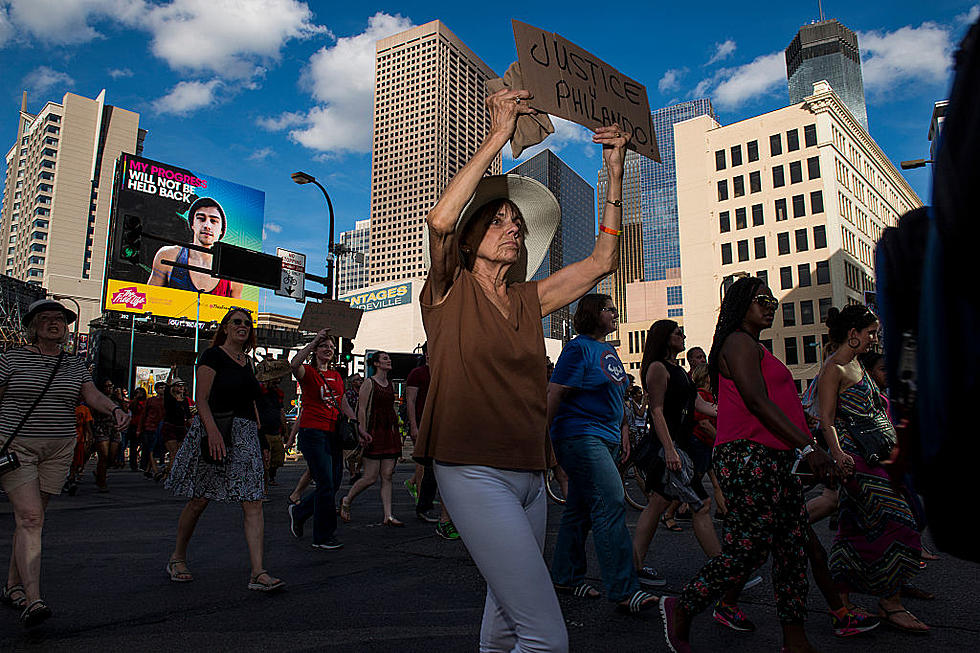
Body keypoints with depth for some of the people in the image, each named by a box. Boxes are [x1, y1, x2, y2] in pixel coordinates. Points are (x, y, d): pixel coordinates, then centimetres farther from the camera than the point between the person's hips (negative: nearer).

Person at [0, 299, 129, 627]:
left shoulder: (75, 364, 10)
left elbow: (93, 395, -3)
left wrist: (114, 409, -25)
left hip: (58, 450, 4)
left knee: (31, 518, 10)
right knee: (30, 517, -14)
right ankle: (32, 601, -16)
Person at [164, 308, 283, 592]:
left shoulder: (247, 361, 17)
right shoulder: (213, 355, -3)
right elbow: (201, 399, -11)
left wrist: (259, 435, 19)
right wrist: (213, 430, -25)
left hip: (245, 435, 6)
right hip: (213, 431, -6)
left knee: (253, 503, -5)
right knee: (199, 501, 6)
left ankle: (258, 573, -7)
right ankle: (177, 558, 30)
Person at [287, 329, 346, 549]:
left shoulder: (336, 376, 17)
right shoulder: (308, 372, -2)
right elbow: (294, 365, -27)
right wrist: (314, 341, -26)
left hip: (334, 435, 7)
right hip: (313, 432, -7)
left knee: (334, 484, 9)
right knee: (326, 485, -7)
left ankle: (298, 511, 33)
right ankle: (324, 537, 6)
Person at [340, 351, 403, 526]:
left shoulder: (391, 384, 16)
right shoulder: (369, 383, -4)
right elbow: (362, 410, -9)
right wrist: (363, 431, -17)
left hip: (390, 432, 6)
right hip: (374, 432, -6)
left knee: (387, 476, 3)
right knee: (371, 477, -5)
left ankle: (388, 516, 4)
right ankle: (346, 501, 18)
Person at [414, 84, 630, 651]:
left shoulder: (528, 301, 14)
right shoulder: (451, 292, 1)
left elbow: (602, 260, 11)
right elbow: (440, 220, -19)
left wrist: (615, 172, 5)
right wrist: (498, 138, -16)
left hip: (529, 476, 6)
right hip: (474, 471, -6)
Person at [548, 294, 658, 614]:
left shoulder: (609, 351, 18)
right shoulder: (579, 348, -9)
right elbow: (555, 393, -14)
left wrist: (624, 431, 19)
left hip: (606, 440, 9)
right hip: (580, 436, -9)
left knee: (580, 509, 14)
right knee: (611, 504, -15)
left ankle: (566, 577, 25)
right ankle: (623, 591, -11)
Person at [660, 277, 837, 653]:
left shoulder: (755, 348, 25)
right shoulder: (739, 342, -7)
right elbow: (757, 402, -18)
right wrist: (808, 447, -20)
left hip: (773, 459, 11)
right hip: (748, 457, -11)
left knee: (792, 547, 9)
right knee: (747, 551, -9)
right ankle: (681, 610, 7)